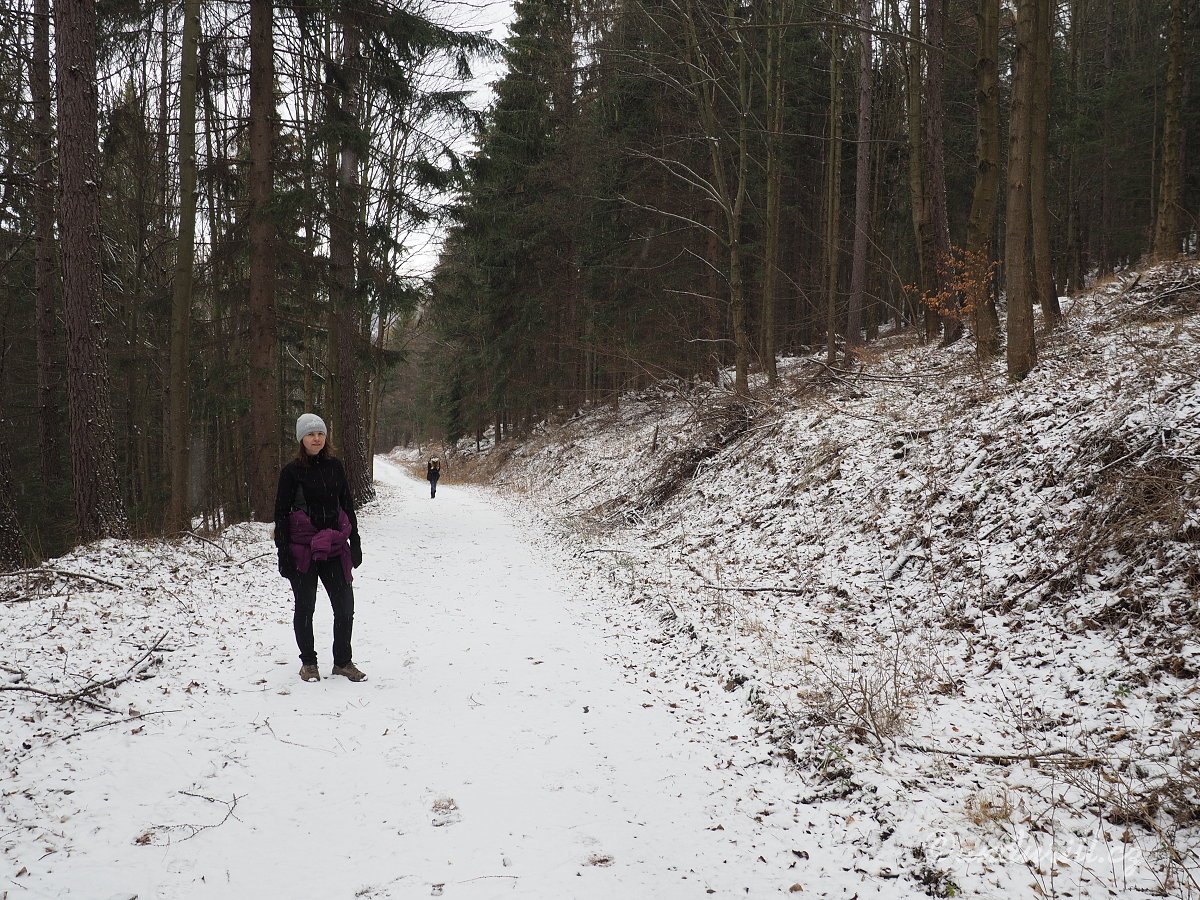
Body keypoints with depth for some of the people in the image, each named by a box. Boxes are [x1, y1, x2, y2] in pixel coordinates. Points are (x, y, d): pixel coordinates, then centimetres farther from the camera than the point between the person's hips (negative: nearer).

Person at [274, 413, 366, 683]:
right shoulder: (292, 471, -4)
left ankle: (343, 661, 16)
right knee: (305, 607, 8)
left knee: (345, 606, 1)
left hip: (334, 548, 3)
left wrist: (355, 543, 10)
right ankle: (308, 663, 23)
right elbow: (281, 513, -3)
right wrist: (283, 553, -8)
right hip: (303, 549, -3)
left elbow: (347, 505, 12)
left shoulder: (334, 466, 6)